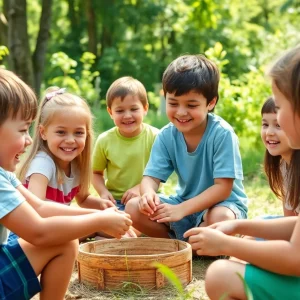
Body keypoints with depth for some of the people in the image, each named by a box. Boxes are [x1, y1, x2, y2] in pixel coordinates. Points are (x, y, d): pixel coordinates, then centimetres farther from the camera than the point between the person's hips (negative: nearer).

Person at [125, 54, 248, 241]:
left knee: (220, 217, -39)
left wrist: (181, 209, -34)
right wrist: (148, 194, -35)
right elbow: (151, 177, -9)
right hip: (185, 203, 5)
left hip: (223, 204, -4)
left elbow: (223, 188, -24)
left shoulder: (222, 134, -22)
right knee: (134, 208, -14)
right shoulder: (167, 136, -6)